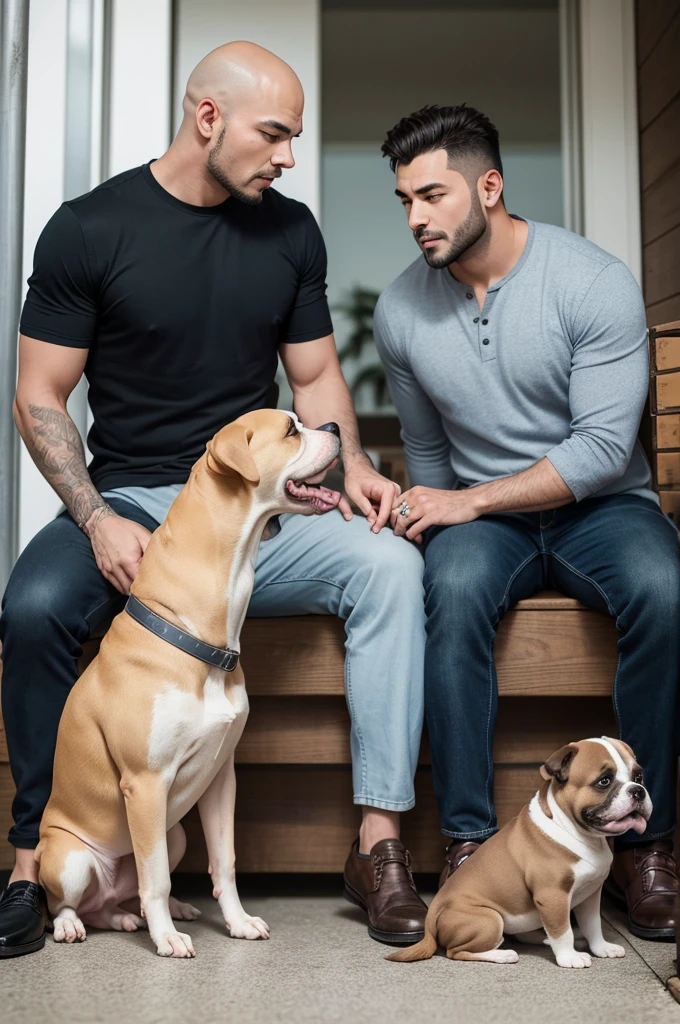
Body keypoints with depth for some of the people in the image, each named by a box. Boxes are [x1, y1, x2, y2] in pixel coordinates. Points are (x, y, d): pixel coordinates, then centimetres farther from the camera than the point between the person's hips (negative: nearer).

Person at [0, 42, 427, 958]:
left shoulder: (290, 232, 9)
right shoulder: (89, 229, -2)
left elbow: (315, 376, 15)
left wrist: (352, 464, -6)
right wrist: (99, 520, -18)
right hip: (128, 499, -2)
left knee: (390, 565, -25)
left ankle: (380, 836, -20)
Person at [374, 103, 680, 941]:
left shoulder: (594, 282, -12)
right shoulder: (401, 310, 1)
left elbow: (605, 446, -16)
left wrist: (469, 500, -20)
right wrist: (427, 512, -6)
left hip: (599, 504, -1)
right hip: (480, 515, 2)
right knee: (454, 584, -34)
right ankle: (467, 839, -25)